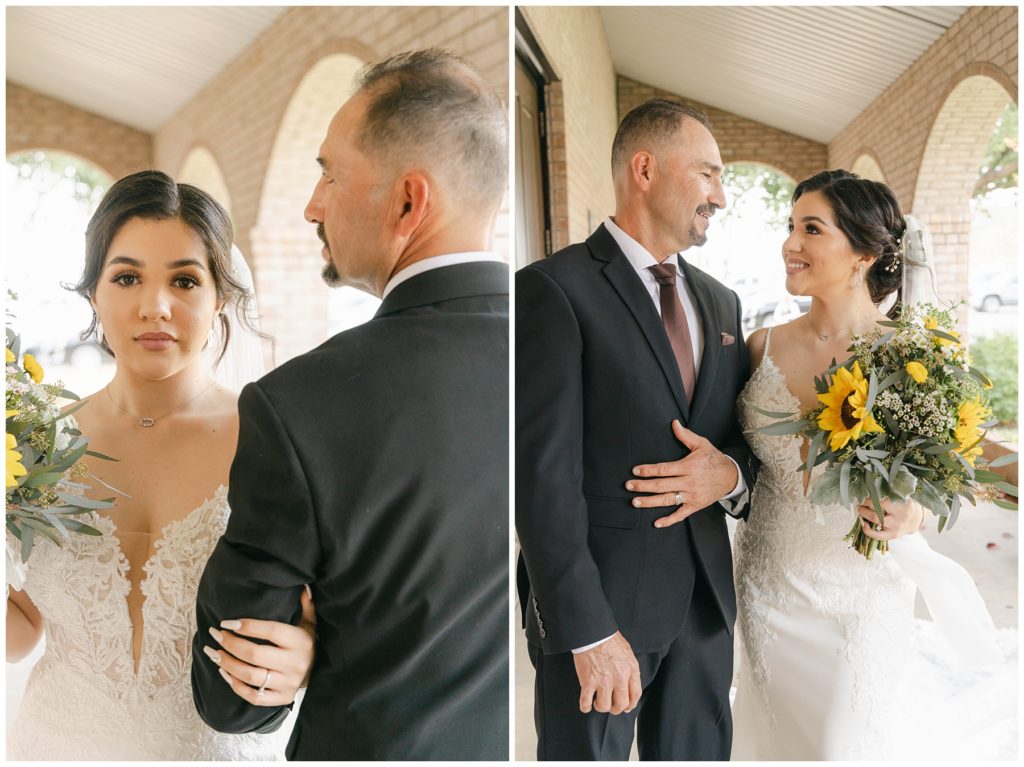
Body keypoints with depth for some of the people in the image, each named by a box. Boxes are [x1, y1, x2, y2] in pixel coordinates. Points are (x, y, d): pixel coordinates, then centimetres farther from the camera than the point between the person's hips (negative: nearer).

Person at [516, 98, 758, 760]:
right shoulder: (553, 289, -11)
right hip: (598, 603, -6)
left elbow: (748, 431, 16)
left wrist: (731, 474, -8)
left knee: (698, 753, 19)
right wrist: (589, 631, -18)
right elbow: (543, 474, -16)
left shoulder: (721, 302, 11)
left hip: (706, 598, 7)